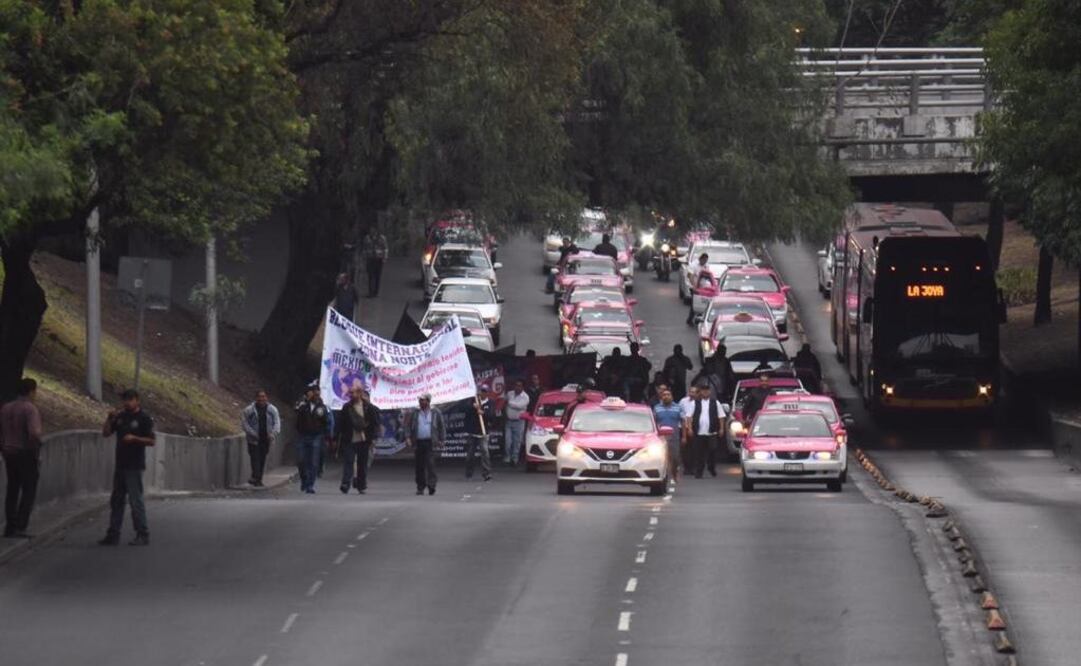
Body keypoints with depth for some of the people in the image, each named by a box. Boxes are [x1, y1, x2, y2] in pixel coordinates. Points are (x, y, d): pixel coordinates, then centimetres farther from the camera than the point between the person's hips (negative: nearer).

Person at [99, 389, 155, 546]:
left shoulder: (144, 418, -6)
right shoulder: (121, 417, 14)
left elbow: (151, 441, -9)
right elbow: (105, 433, 14)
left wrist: (134, 438, -20)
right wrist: (110, 418, -1)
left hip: (134, 466, -8)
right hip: (120, 465, 8)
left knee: (136, 500, -7)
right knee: (116, 500, 10)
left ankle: (143, 535, -3)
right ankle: (113, 535, 16)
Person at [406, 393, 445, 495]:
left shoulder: (436, 413, 6)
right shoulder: (415, 413, 11)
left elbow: (442, 426, 9)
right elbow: (409, 426, 12)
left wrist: (441, 440, 3)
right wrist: (408, 437, -2)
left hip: (430, 443, -3)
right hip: (418, 443, 3)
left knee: (430, 464, -14)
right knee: (419, 466, 2)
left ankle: (431, 485, -15)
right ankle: (420, 487, 10)